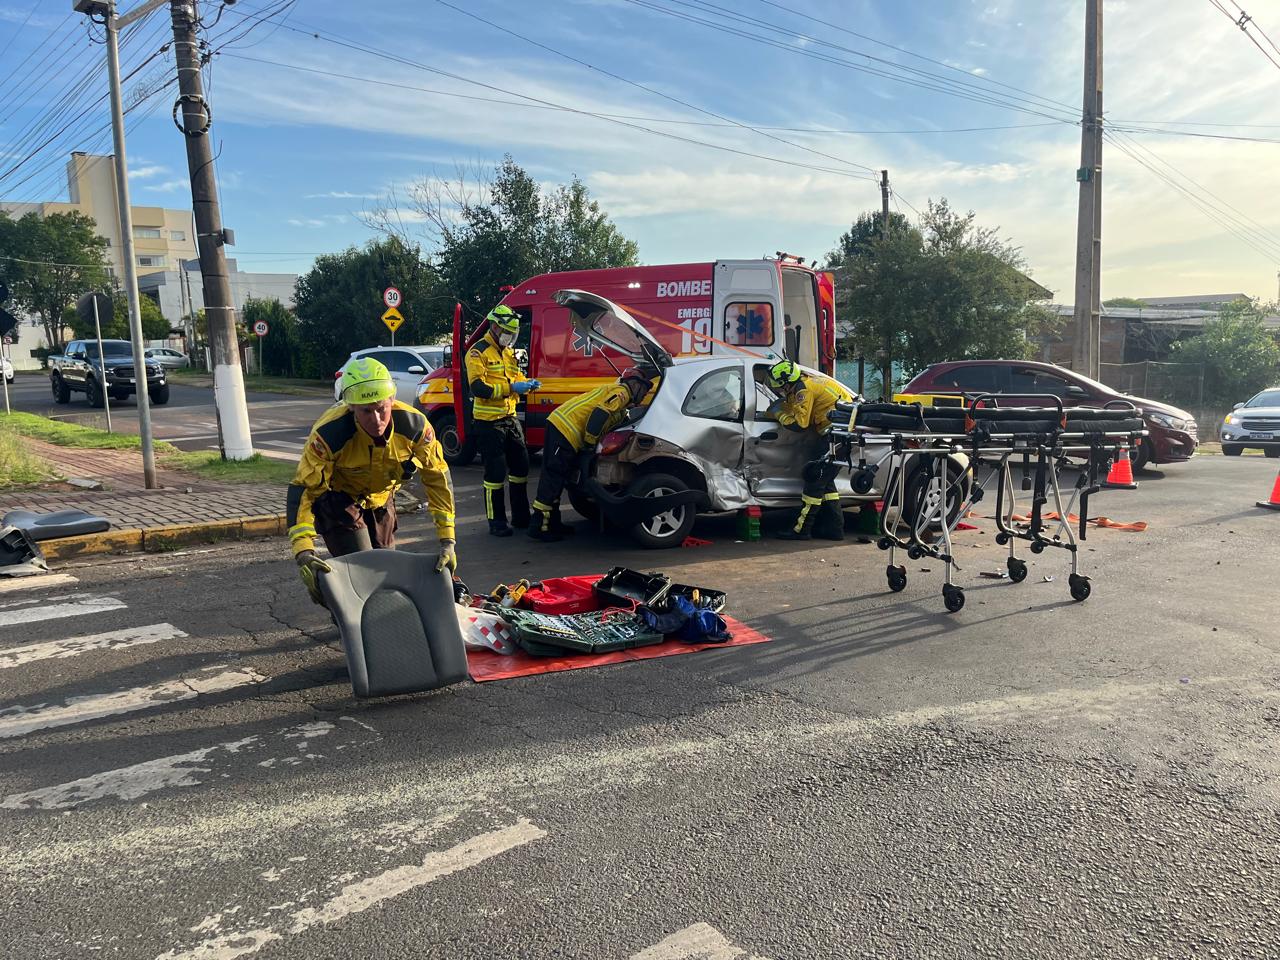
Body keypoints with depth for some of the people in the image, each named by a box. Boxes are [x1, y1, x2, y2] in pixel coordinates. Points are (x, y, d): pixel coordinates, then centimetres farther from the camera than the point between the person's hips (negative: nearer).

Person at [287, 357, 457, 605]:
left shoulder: (414, 425, -30)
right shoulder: (329, 434, -38)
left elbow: (438, 478, -19)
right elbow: (303, 491, -34)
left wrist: (447, 541, -21)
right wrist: (304, 552, -46)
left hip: (381, 498, 4)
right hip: (337, 499, -4)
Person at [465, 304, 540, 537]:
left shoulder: (508, 352, 14)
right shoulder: (478, 352, -11)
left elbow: (516, 376, 23)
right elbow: (477, 388, -22)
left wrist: (528, 384, -1)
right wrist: (510, 388, -28)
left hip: (510, 418, 8)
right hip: (488, 421, -8)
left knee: (520, 465, 13)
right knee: (496, 472, -6)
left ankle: (521, 515, 25)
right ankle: (496, 521, 3)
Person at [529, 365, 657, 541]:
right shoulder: (621, 392, -7)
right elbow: (600, 412, -18)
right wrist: (590, 440, -13)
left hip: (559, 425, 10)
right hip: (565, 429, -10)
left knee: (556, 477, 14)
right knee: (554, 477, -9)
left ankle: (553, 522, 22)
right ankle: (539, 526, -7)